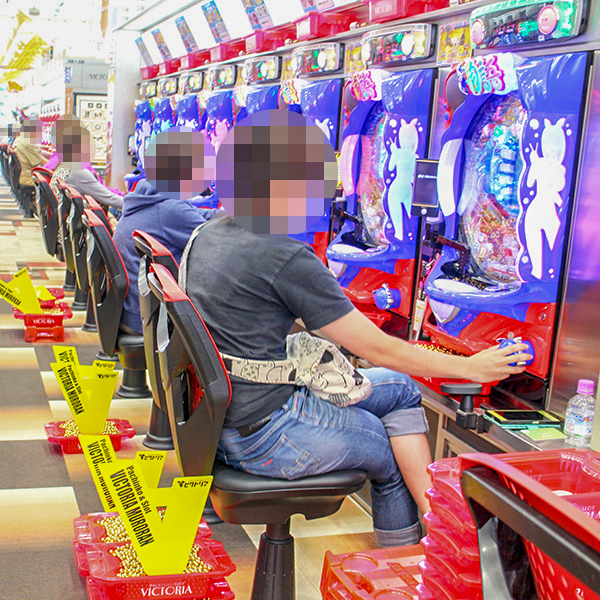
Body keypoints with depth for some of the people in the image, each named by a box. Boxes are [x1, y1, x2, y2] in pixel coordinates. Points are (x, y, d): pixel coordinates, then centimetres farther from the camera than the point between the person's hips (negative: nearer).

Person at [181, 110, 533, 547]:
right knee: (397, 456, 16)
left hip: (221, 411, 9)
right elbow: (377, 349, -17)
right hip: (267, 436, -9)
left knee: (401, 390, 14)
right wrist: (470, 368, -5)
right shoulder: (285, 258, -23)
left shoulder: (207, 234, 4)